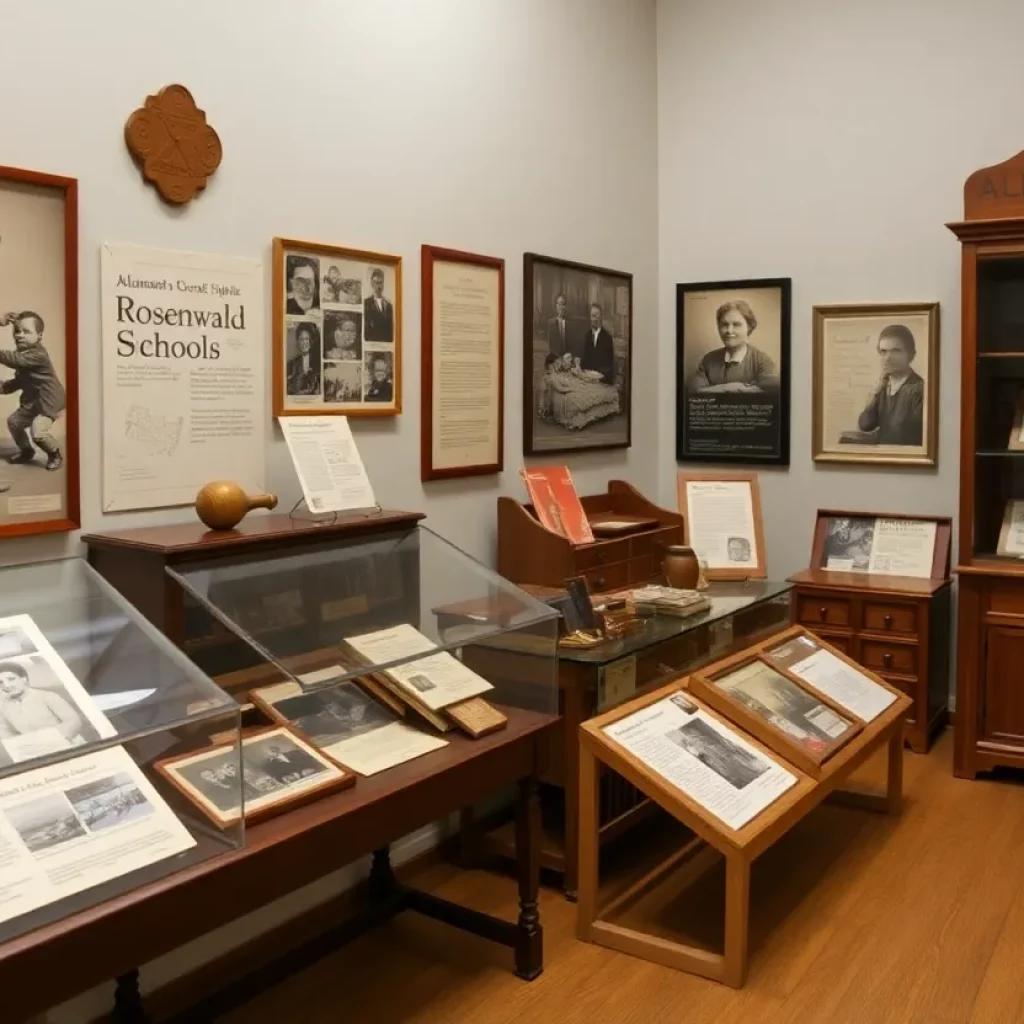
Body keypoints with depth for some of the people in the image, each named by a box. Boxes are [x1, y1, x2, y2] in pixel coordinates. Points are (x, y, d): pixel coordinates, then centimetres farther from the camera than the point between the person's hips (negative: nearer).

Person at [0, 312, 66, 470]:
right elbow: (21, 380, 15)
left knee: (37, 431, -22)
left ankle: (55, 455, 5)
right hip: (32, 400, 10)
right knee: (14, 421, 18)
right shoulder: (23, 352, 7)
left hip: (50, 400, -10)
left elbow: (15, 359, -39)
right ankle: (26, 451, 38)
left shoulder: (38, 354, -25)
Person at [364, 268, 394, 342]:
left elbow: (391, 328, 13)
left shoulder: (389, 305, 13)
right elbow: (366, 326, -6)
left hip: (387, 342, 4)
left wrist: (390, 341, 4)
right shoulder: (366, 303, -1)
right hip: (372, 342, -4)